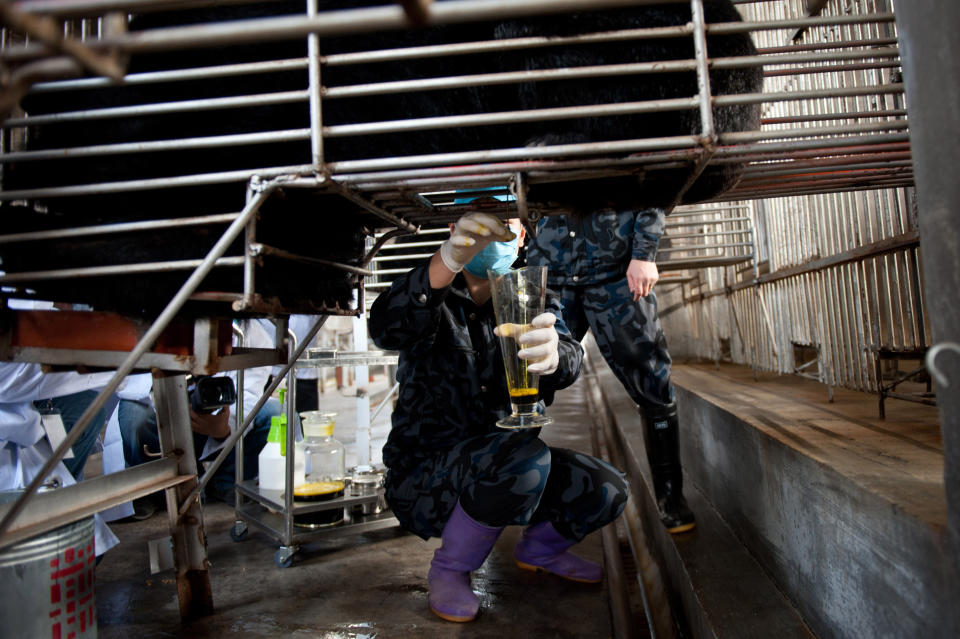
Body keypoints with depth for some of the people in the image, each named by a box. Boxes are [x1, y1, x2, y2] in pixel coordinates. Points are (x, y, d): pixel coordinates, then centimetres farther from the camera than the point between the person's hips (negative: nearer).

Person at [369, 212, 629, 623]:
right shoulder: (432, 295, -5)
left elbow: (570, 359, -17)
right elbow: (385, 330, -30)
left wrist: (553, 355, -43)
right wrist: (447, 263, -48)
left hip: (501, 471, 5)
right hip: (424, 476, -5)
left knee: (607, 490, -10)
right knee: (524, 457, -32)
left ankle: (539, 549, 21)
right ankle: (449, 570, -7)